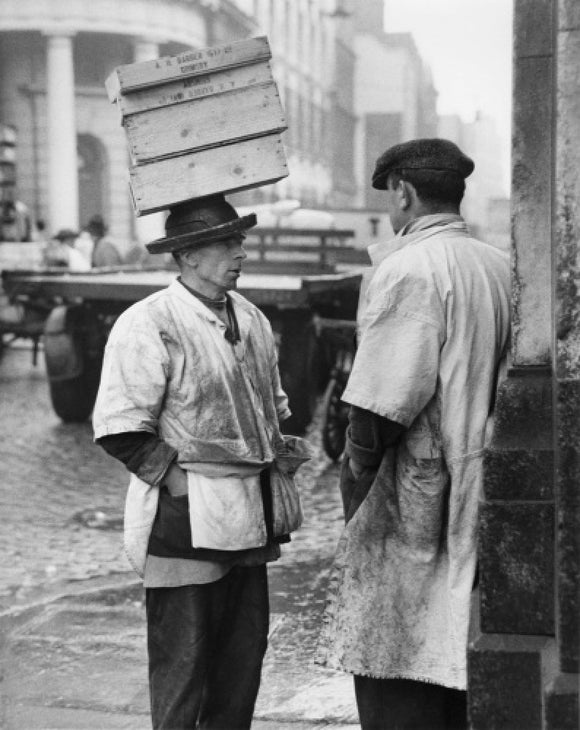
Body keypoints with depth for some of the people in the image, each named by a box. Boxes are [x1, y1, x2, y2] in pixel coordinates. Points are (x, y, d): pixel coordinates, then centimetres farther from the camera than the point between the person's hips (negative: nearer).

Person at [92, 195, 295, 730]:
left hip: (250, 518, 8)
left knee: (246, 651, 14)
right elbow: (120, 429, -16)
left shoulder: (251, 319, 12)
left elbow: (274, 404, 25)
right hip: (186, 520, -7)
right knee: (182, 660, 0)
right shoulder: (148, 326, -13)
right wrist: (176, 478, -15)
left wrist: (275, 457, 12)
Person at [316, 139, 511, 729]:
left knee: (392, 669, -1)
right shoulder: (499, 266, 9)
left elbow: (384, 399, -19)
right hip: (477, 497, 8)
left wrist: (357, 470, -6)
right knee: (455, 658, 16)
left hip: (412, 497, -8)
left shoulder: (407, 269, -15)